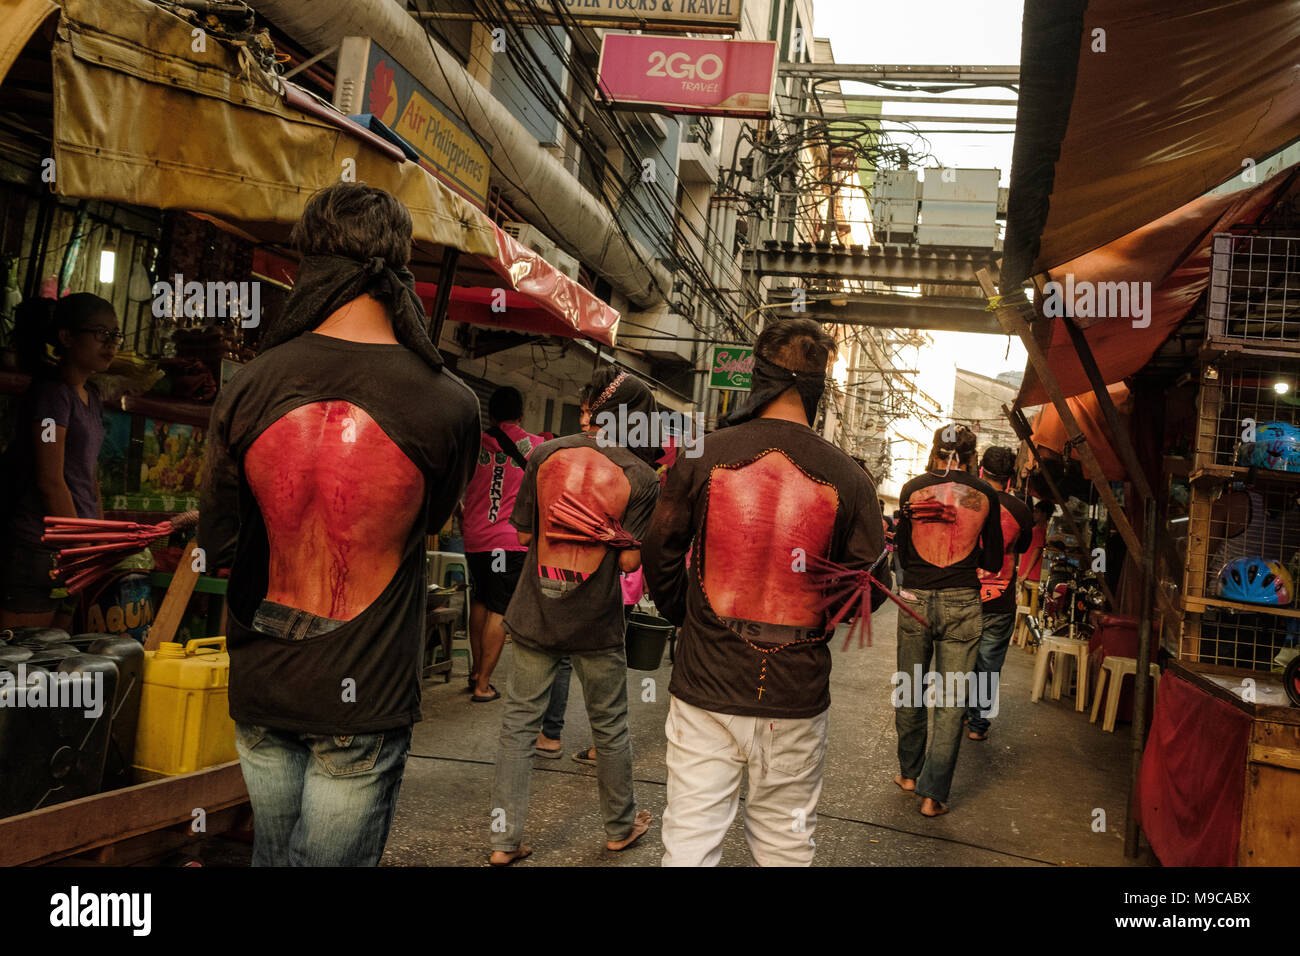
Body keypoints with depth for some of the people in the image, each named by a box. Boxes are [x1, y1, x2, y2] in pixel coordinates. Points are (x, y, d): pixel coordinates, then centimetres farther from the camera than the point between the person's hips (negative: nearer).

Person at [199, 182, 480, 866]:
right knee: (335, 858, 14)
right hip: (365, 698, -2)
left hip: (259, 685, 3)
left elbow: (219, 548, -2)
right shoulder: (450, 405, -17)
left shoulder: (246, 388, -12)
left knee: (272, 853, 24)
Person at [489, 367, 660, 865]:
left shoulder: (545, 455, -4)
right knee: (610, 728, 16)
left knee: (519, 723, 11)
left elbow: (524, 533, 2)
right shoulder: (641, 478, -10)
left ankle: (504, 839, 16)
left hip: (535, 614, 2)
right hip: (596, 623, -1)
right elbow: (629, 561, -11)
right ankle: (621, 826, 34)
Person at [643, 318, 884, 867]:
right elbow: (866, 592, 0)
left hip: (705, 688, 0)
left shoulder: (702, 456, -9)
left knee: (689, 844, 10)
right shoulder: (848, 479, -9)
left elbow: (661, 561, 2)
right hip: (797, 699, 1)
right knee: (785, 843, 18)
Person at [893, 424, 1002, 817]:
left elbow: (901, 551, 6)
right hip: (962, 604, 0)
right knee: (950, 701, 6)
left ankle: (909, 772, 32)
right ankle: (933, 793, 9)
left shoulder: (913, 489, -2)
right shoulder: (985, 495, -1)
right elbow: (993, 561, 5)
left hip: (915, 600, 1)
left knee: (909, 692, 17)